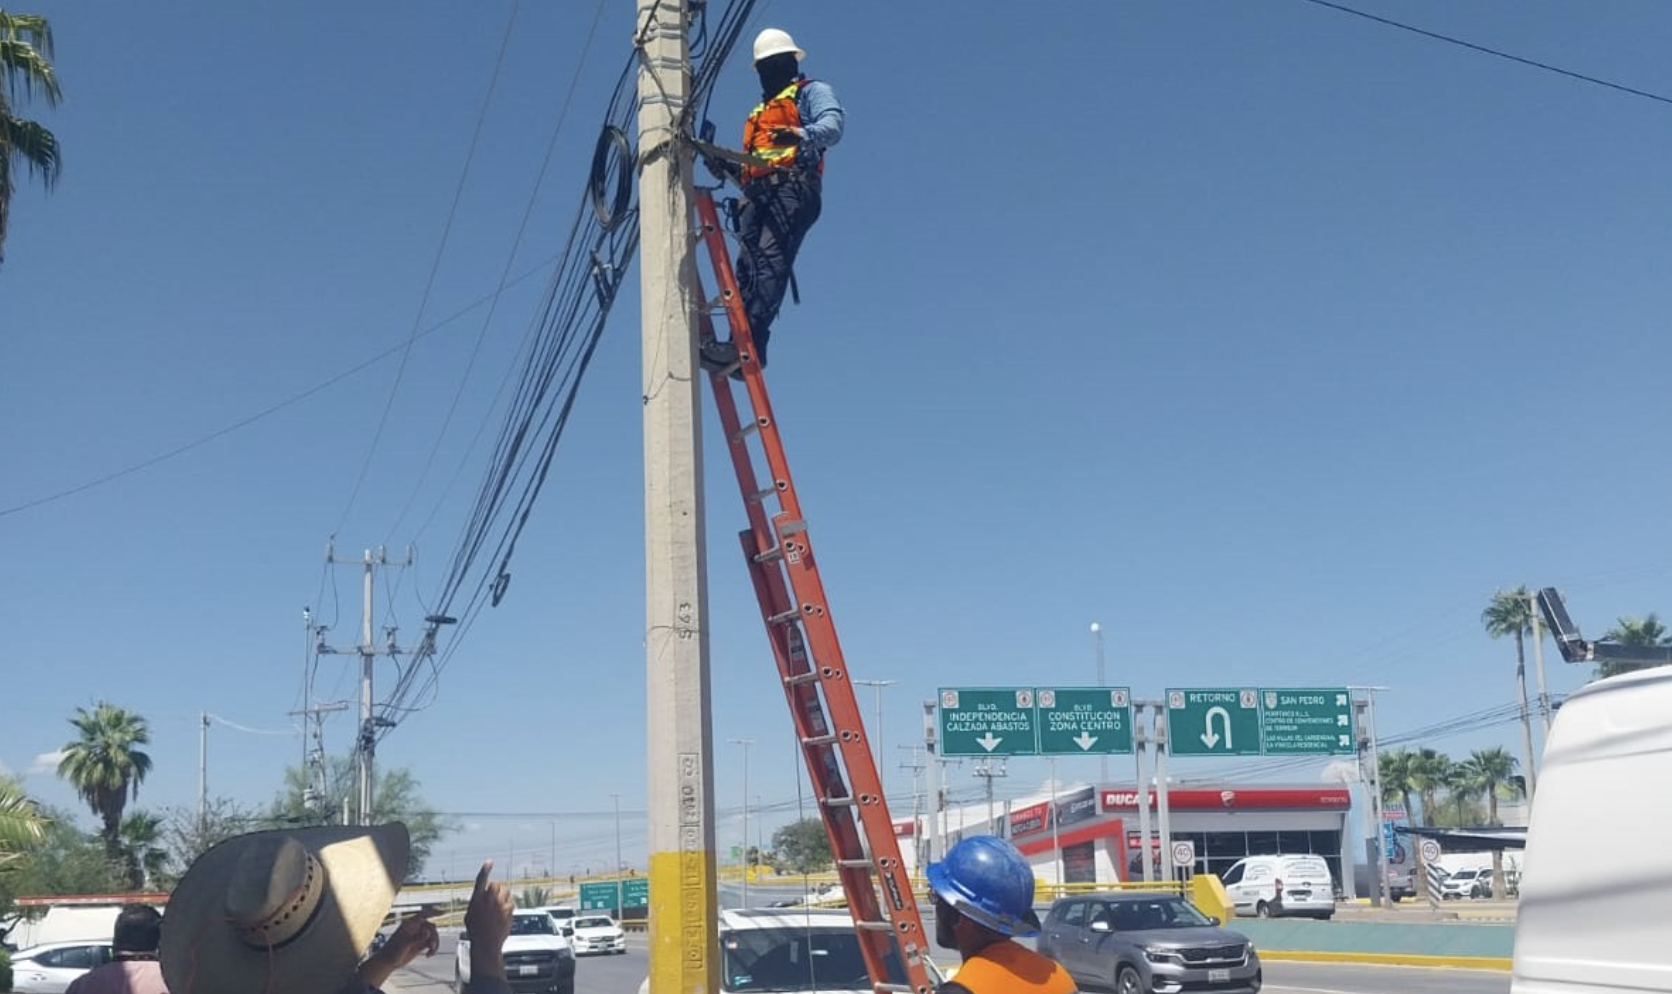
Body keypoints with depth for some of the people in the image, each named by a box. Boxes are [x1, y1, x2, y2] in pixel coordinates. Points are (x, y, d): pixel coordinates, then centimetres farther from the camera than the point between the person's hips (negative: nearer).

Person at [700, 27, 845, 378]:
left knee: (771, 259, -25)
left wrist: (803, 135, -30)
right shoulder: (758, 114, 39)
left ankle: (750, 343, -38)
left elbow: (833, 123, -8)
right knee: (747, 265, -12)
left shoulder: (812, 92, 15)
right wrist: (728, 167, 13)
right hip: (758, 195, 7)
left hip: (793, 188, -7)